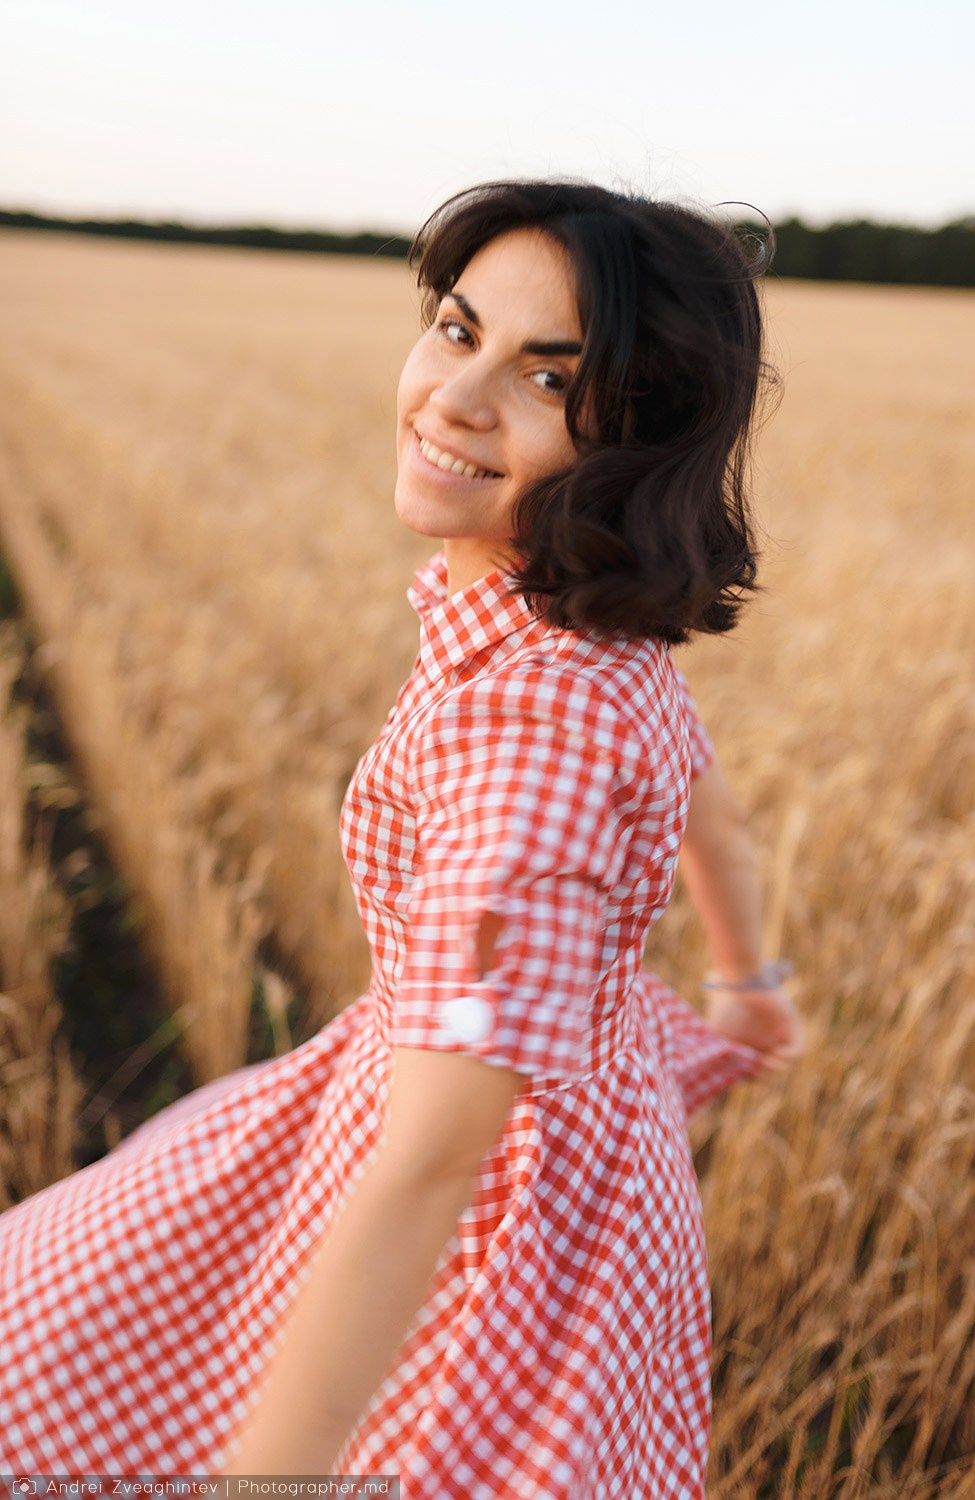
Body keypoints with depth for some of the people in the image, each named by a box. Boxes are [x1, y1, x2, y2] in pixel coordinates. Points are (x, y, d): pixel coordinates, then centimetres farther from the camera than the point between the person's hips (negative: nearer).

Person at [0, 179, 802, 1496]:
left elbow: (427, 1173, -39)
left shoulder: (539, 709, -37)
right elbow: (709, 812, 11)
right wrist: (747, 983, 30)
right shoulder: (599, 619, -8)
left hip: (511, 1196, -8)